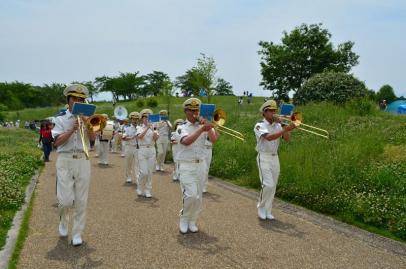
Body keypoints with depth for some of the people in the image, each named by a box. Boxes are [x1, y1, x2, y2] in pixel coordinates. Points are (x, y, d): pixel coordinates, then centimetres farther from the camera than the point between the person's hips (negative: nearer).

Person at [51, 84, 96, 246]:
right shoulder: (60, 119, 6)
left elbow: (92, 138, -4)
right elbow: (58, 141, -7)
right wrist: (72, 128, -17)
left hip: (83, 161, 2)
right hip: (65, 161, -1)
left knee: (81, 201, 3)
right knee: (66, 199, -6)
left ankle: (77, 233, 15)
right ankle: (63, 220, 27)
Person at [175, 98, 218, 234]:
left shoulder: (204, 127, 6)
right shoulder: (182, 128, -3)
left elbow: (214, 140, -9)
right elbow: (186, 141, -24)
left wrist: (207, 125, -15)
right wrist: (201, 129, -32)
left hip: (201, 165, 4)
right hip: (186, 166, -4)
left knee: (198, 197, 7)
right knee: (191, 195, -14)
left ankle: (192, 221, 24)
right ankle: (184, 220, 10)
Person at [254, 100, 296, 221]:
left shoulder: (277, 125, 8)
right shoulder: (260, 125, -9)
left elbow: (287, 139, -4)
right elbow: (269, 137, -28)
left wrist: (281, 124, -11)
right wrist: (286, 129, -36)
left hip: (275, 158, 6)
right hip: (264, 157, -6)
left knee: (273, 186, 7)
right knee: (268, 185, -14)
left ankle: (267, 211, 18)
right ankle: (261, 208, 7)